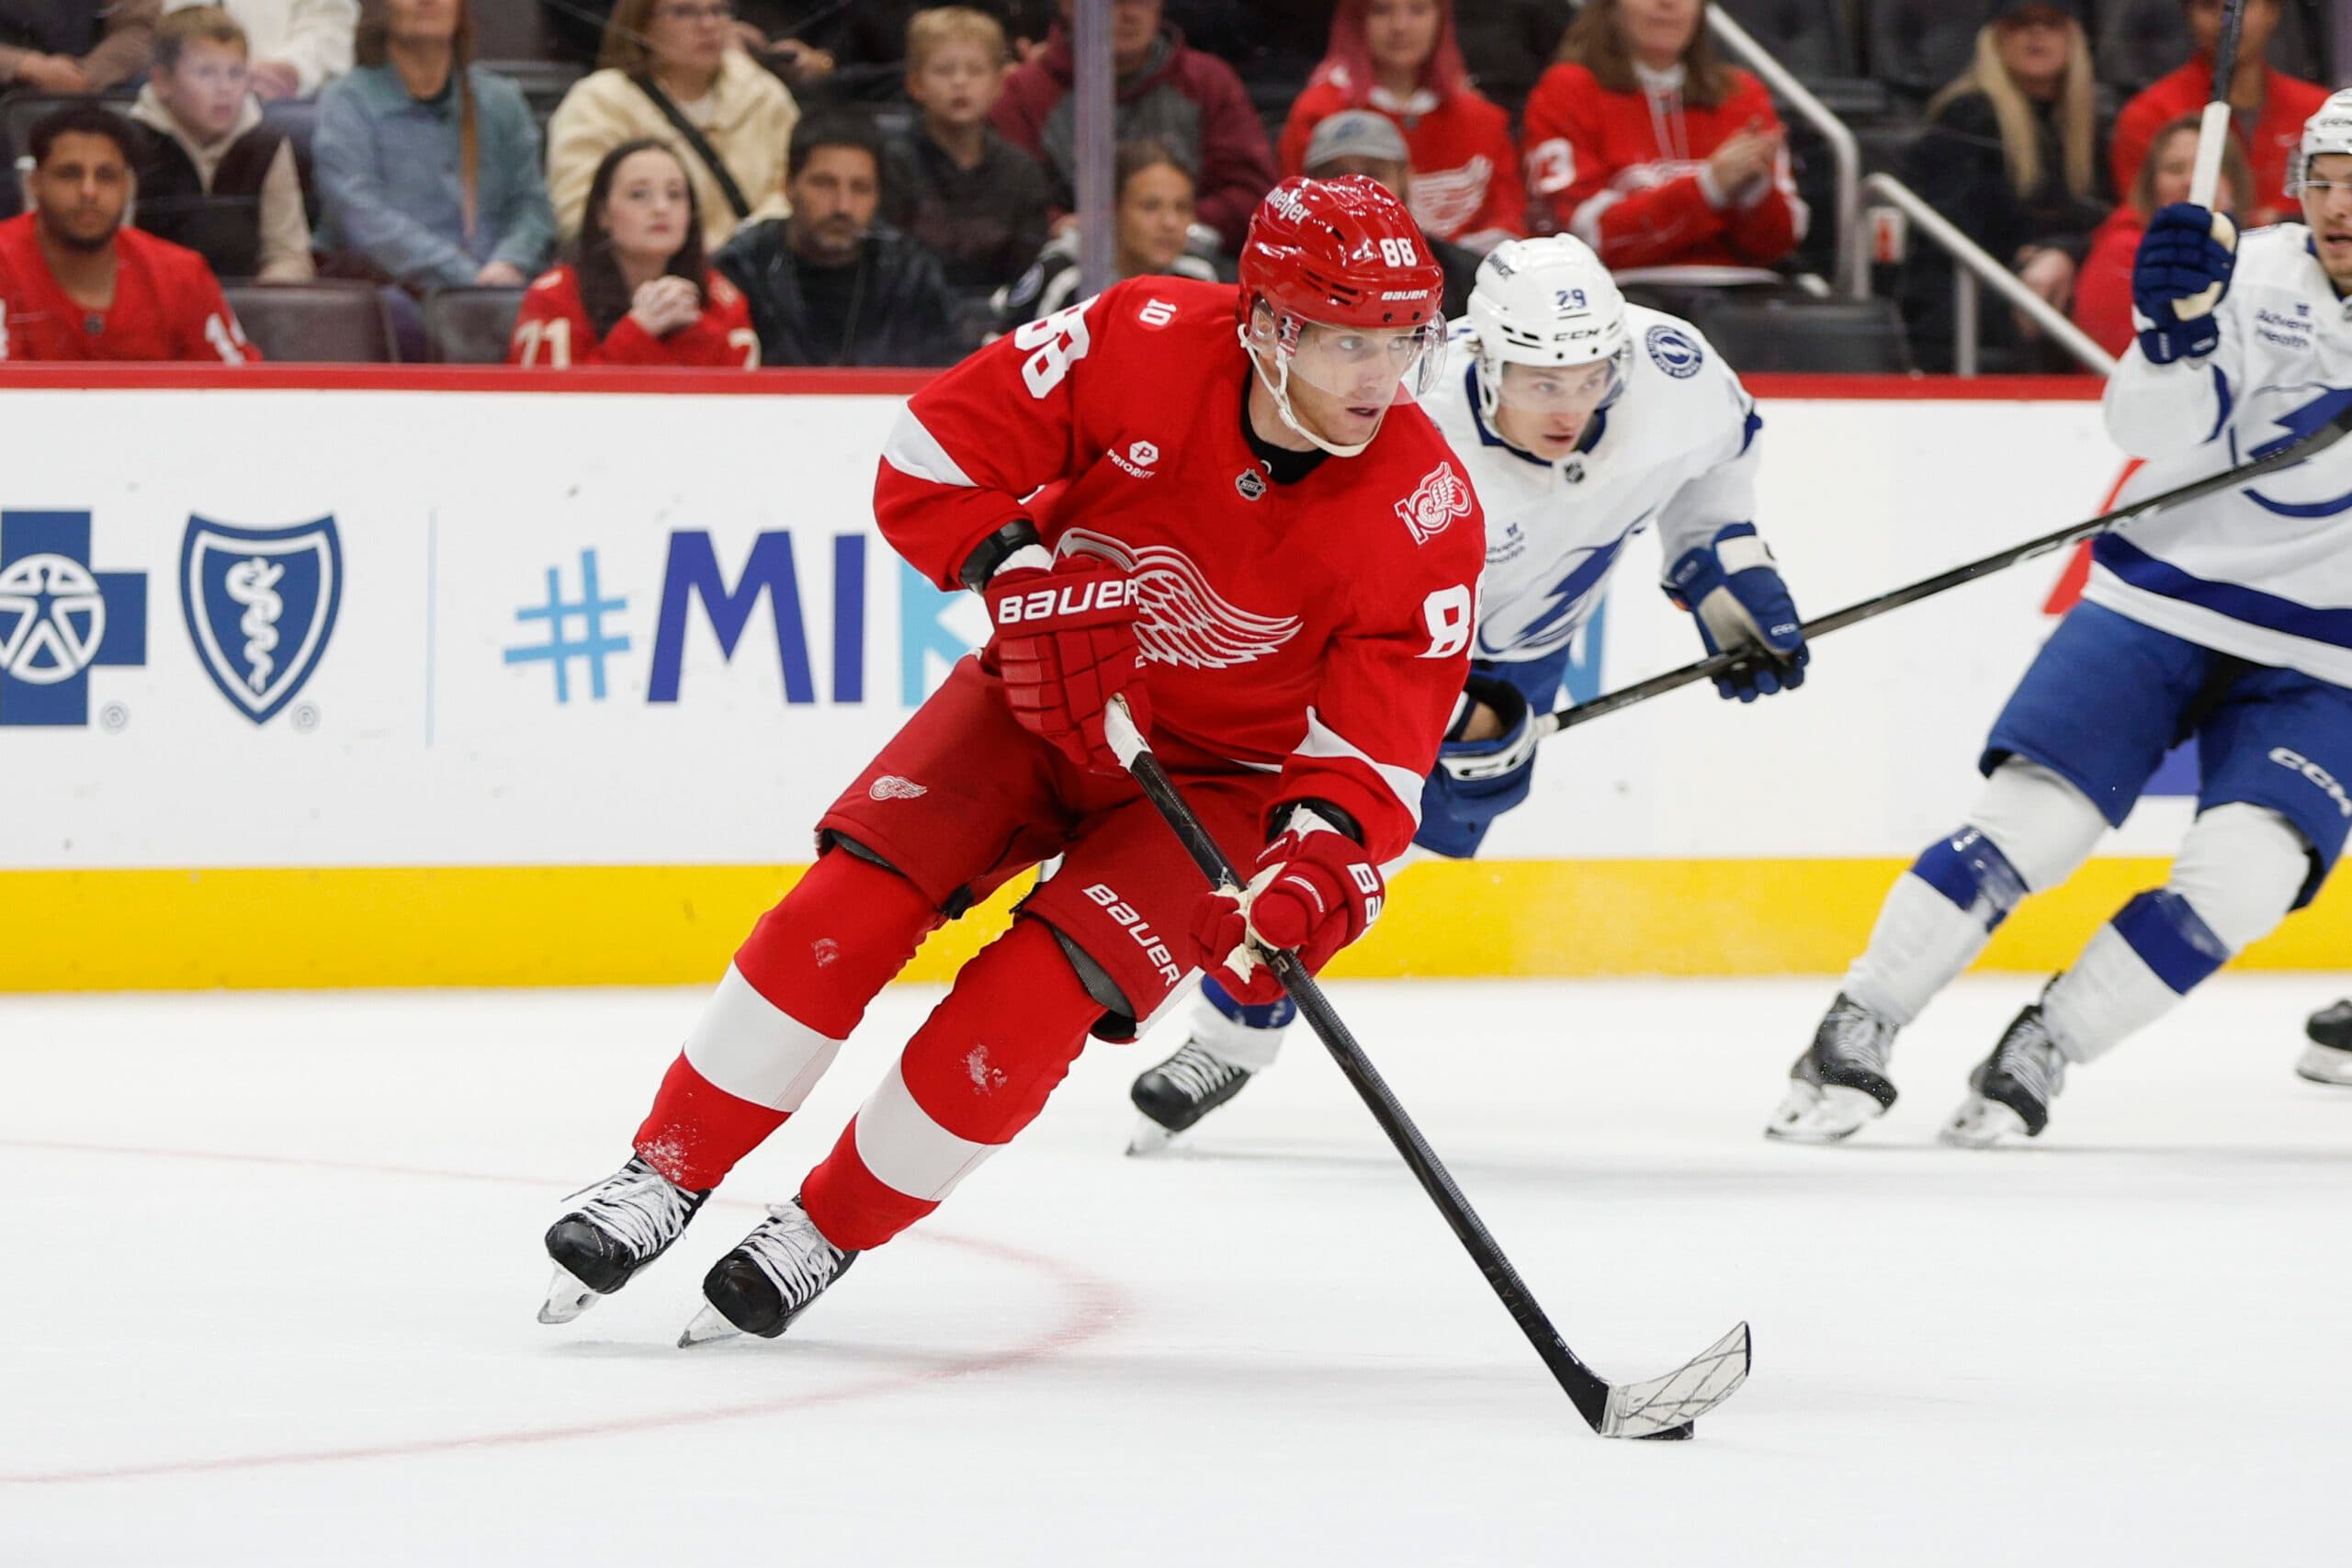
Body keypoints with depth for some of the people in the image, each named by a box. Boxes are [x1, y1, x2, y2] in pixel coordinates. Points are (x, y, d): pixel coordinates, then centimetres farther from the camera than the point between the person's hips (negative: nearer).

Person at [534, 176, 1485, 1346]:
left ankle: (829, 1233, 2)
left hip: (1219, 775, -2)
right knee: (851, 903, -15)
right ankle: (669, 1173, 0)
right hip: (1051, 693, 2)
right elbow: (936, 452, -15)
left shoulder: (1425, 516, -23)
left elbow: (1376, 752, -24)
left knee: (1029, 1003, -19)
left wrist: (1315, 872, -41)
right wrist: (1024, 576, -29)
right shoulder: (1152, 343, -21)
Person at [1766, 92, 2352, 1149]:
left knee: (2244, 873, -21)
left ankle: (2041, 1051, -5)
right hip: (2161, 601, -1)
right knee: (2033, 817, -16)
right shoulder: (2252, 273, -7)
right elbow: (2158, 427, -19)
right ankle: (1854, 1035, -3)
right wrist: (2177, 328, -36)